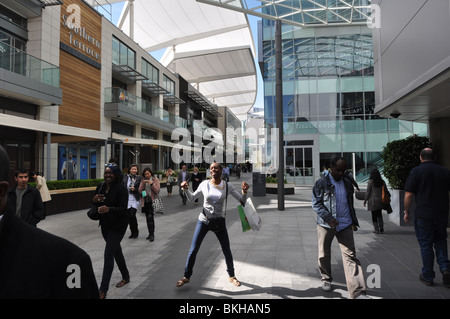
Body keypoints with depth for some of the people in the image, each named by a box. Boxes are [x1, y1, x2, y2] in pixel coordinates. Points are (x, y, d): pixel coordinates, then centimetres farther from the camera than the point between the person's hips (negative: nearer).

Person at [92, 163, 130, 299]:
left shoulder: (121, 188, -18)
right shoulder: (101, 187, 1)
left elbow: (123, 209, -24)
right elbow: (95, 205, 9)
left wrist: (108, 209, -40)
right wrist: (94, 200, -14)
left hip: (118, 226, -7)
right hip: (105, 225, 7)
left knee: (108, 254, -9)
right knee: (116, 250, 20)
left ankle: (103, 290, 1)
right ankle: (126, 277, 40)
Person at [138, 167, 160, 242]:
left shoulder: (155, 179, 0)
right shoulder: (143, 180, 10)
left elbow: (157, 191, -6)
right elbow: (140, 191, 3)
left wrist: (151, 184, -18)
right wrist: (143, 183, -11)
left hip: (152, 201, -4)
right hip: (145, 201, 4)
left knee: (150, 217, -14)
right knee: (148, 218, 10)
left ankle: (152, 234, -9)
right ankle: (150, 233, 21)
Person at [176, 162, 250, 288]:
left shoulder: (227, 186, -5)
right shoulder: (205, 184, -4)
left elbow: (242, 201, -4)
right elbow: (191, 198, 8)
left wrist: (244, 191, -24)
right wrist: (186, 189, -10)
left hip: (219, 221, 0)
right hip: (203, 221, 0)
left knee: (227, 251, 7)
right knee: (193, 250, 2)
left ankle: (231, 276, 31)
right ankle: (186, 276, 22)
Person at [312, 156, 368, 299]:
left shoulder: (347, 183, 10)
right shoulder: (321, 183, -5)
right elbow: (316, 203, -9)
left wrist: (353, 220, 20)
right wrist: (328, 218, -20)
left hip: (345, 225, 3)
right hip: (325, 225, -2)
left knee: (350, 255, -4)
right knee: (324, 254, 13)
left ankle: (357, 292, -1)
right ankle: (326, 279, 36)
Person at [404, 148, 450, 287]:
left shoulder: (416, 171, -8)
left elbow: (409, 194, -11)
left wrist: (407, 212, -1)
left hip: (423, 215, -3)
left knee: (425, 245, 6)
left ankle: (427, 276, 14)